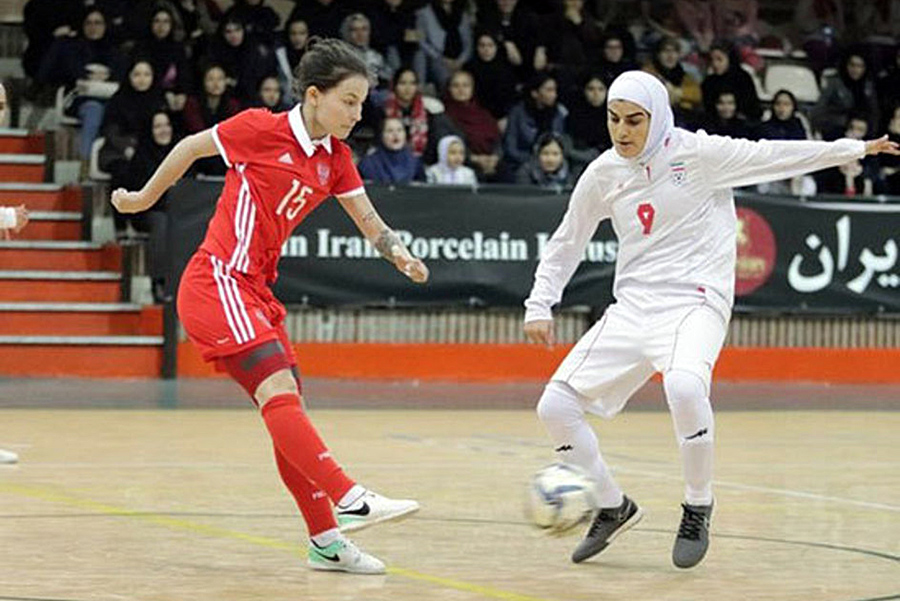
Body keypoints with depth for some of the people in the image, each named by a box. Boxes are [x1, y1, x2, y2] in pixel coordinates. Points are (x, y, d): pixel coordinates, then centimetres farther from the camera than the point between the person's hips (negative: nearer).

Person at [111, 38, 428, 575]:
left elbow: (368, 218, 9)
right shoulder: (261, 129, -10)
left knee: (288, 410, 7)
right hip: (216, 283, -8)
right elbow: (192, 147, 3)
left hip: (256, 290, 8)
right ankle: (350, 499, -31)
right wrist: (145, 198, 15)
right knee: (280, 392, -21)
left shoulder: (335, 158, 9)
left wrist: (398, 252, -12)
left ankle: (327, 541, 10)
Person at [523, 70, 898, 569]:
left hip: (695, 301, -5)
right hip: (632, 307, 5)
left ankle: (697, 508, -12)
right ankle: (613, 508, 16)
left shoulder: (697, 153, -6)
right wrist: (539, 306, 9)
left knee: (683, 385, -36)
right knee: (556, 405, -7)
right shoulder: (602, 176, 6)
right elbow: (566, 244, 18)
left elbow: (772, 155, 0)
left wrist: (858, 149, 2)